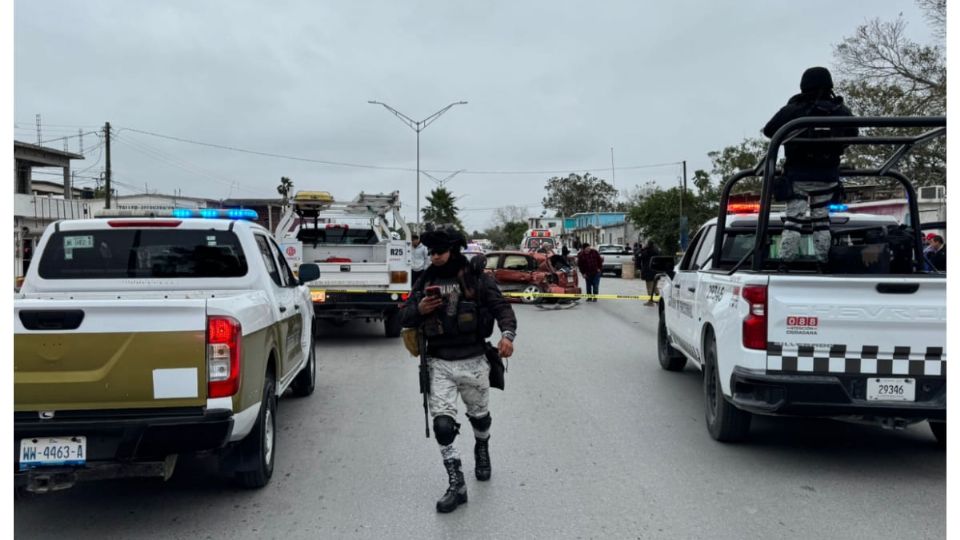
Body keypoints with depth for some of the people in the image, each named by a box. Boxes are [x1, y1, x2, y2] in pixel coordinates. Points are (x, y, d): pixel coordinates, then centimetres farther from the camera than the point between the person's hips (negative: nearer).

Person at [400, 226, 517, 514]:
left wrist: (507, 334, -29)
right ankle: (456, 485, 2)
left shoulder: (477, 277, -5)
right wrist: (419, 310, -16)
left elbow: (501, 306, -10)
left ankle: (482, 450, 50)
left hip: (473, 360, -1)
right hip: (440, 363, 2)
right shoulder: (425, 281, 5)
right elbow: (404, 316, 7)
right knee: (443, 423, -8)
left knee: (479, 415, 19)